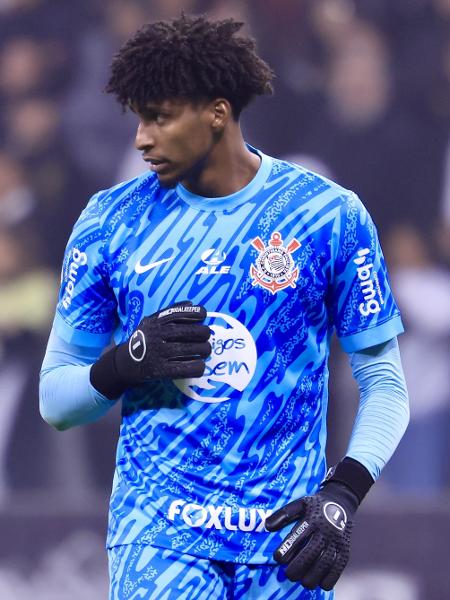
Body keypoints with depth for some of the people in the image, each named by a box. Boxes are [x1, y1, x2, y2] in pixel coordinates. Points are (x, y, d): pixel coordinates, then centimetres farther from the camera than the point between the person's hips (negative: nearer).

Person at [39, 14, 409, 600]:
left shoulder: (330, 216, 0)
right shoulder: (111, 219, 4)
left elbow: (385, 384, 5)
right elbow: (55, 401, 9)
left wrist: (342, 496, -10)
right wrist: (127, 361, -12)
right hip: (156, 529, 0)